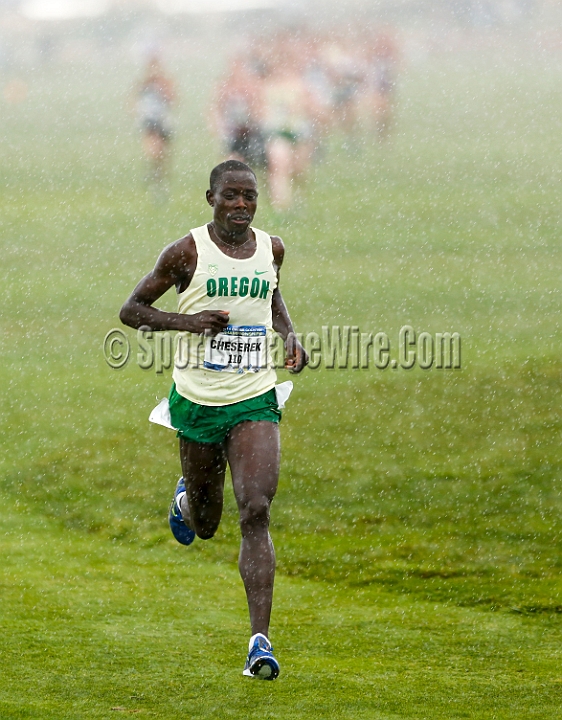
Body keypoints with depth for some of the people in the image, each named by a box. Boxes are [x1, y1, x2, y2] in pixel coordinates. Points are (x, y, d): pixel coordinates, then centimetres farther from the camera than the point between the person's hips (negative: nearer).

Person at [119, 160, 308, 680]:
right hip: (198, 402, -1)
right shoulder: (187, 253, -8)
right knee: (206, 525, 14)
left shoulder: (272, 249, 4)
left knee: (256, 513, -16)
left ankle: (260, 642, -20)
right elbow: (131, 310, -2)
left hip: (255, 402, 1)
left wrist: (289, 335, 6)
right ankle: (188, 500, 55)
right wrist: (187, 321, -18)